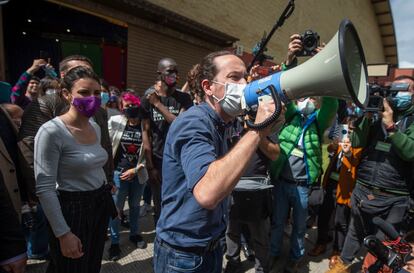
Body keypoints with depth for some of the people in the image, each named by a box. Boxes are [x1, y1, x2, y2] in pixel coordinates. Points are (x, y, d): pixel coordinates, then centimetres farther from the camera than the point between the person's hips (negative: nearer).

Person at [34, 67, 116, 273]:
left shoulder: (95, 127, 3)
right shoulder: (51, 131, -20)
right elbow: (44, 189, -19)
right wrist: (63, 233, -18)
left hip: (100, 205, 7)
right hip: (72, 210, -7)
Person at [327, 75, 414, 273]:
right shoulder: (379, 113, 6)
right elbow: (357, 143, -3)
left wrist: (391, 126, -22)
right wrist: (367, 115, -12)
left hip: (393, 199, -3)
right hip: (362, 191, 3)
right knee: (355, 233, 22)